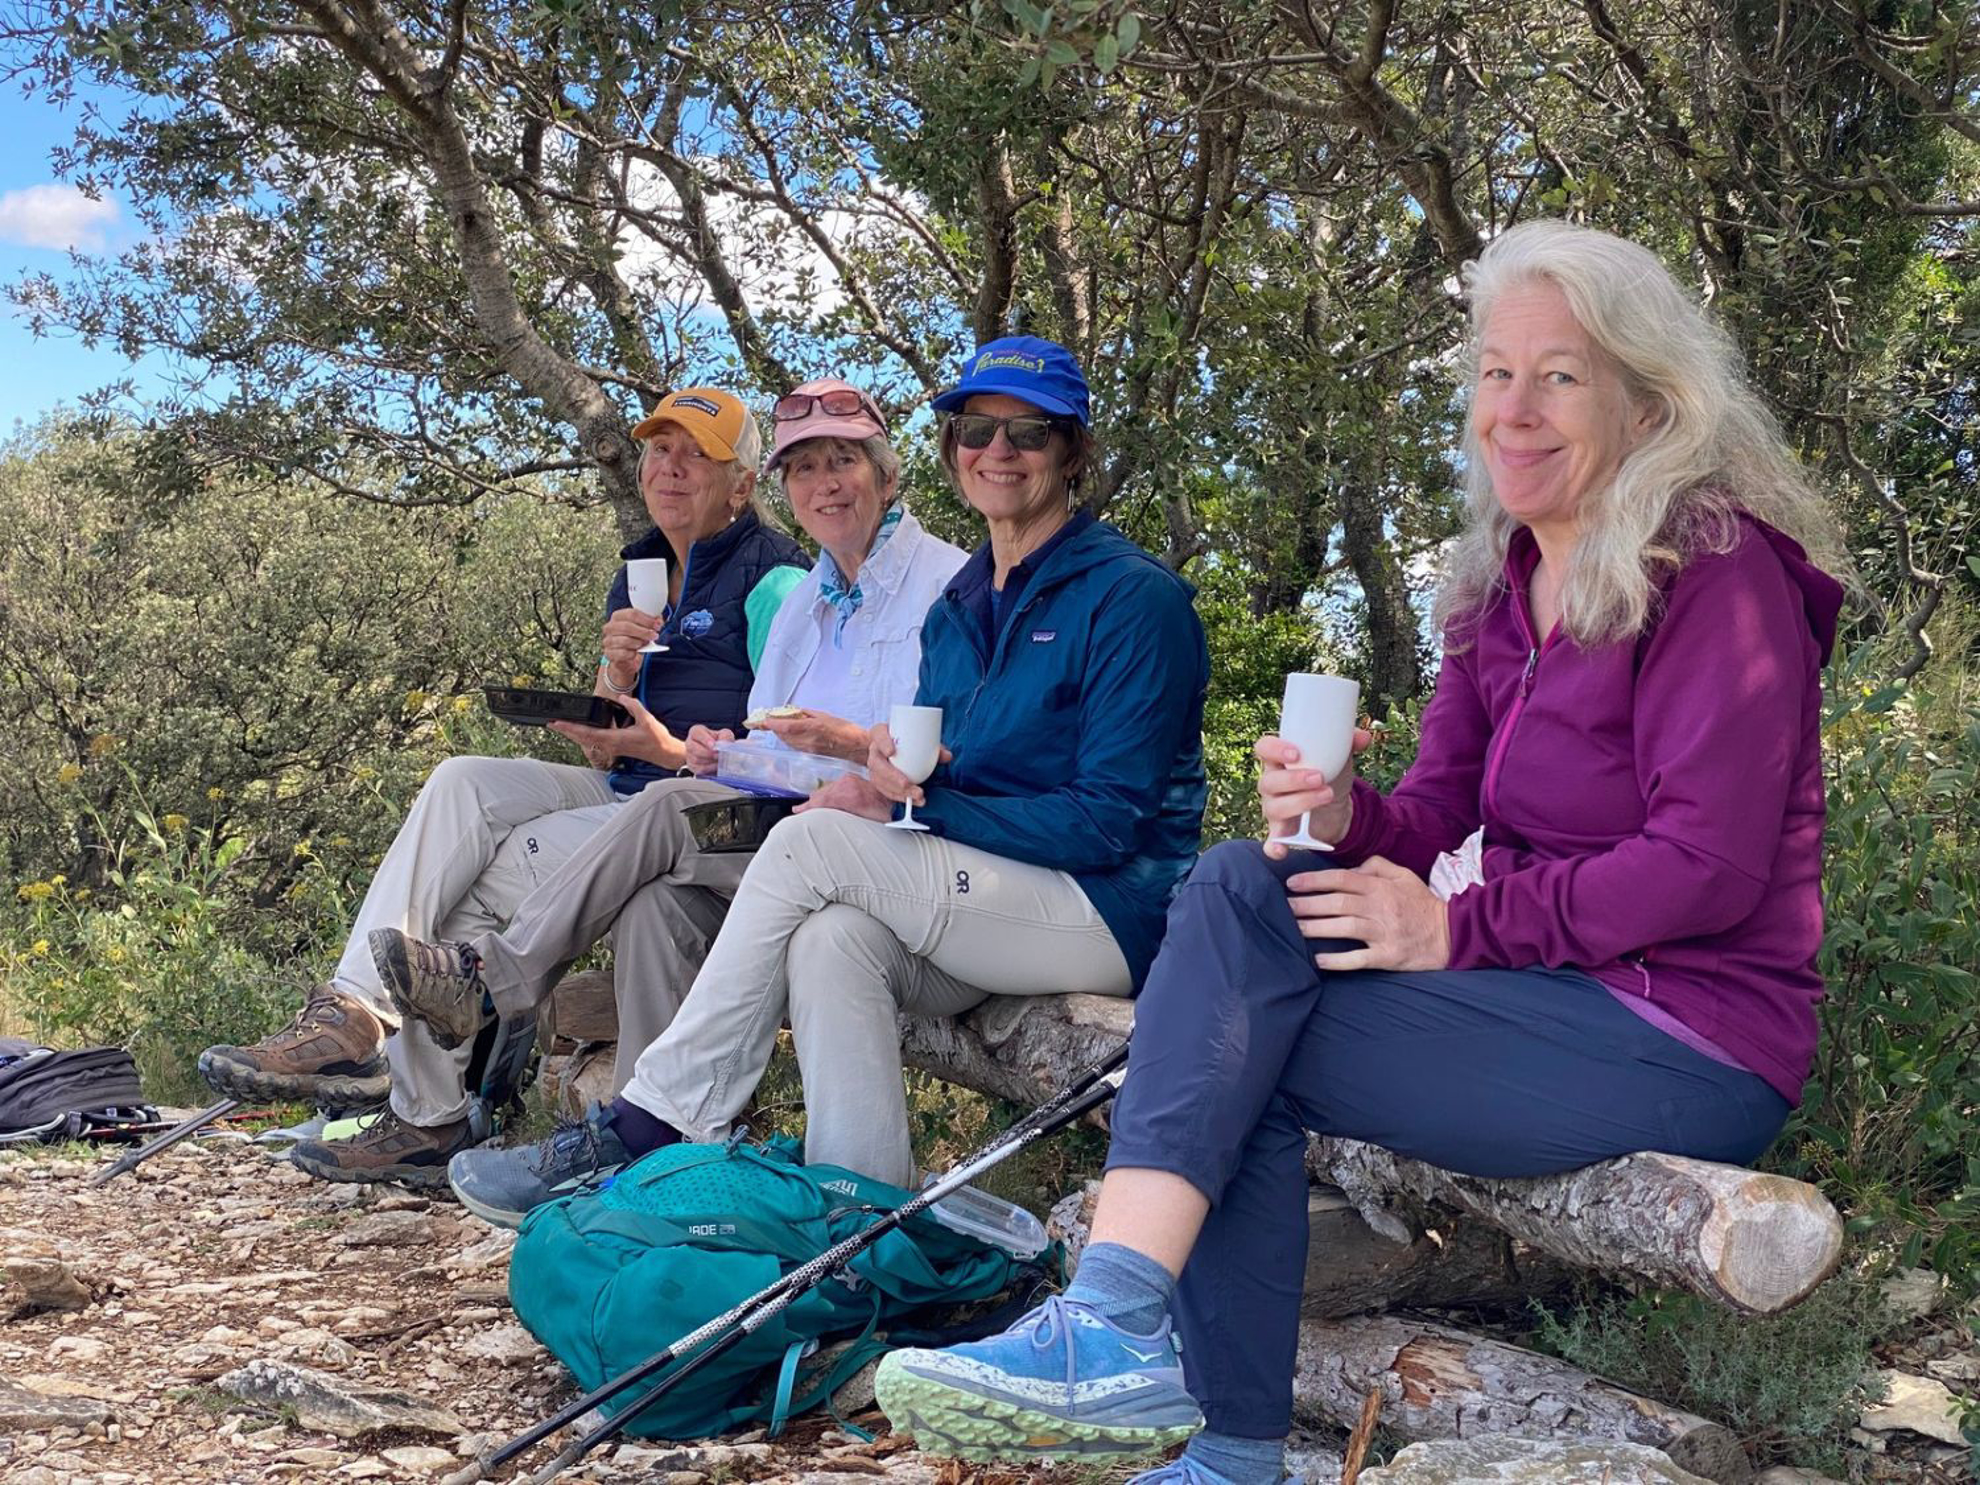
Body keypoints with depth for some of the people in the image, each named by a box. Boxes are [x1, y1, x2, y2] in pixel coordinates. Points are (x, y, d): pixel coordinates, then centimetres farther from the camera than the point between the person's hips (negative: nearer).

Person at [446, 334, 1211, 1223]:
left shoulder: (1133, 597, -7)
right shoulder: (958, 608, 16)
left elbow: (1110, 820, -13)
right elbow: (941, 776, 16)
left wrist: (924, 806, -19)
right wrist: (892, 777, -9)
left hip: (1112, 911, -6)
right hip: (986, 906, 6)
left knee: (809, 843, -22)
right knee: (833, 940, -29)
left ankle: (641, 1134, -18)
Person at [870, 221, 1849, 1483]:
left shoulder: (1718, 572, -11)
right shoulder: (1506, 584, 14)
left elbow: (1709, 868, -18)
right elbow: (1438, 817, 10)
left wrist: (1458, 925, -18)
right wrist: (1347, 816, -13)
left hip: (1695, 1041, -8)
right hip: (1560, 992, 8)